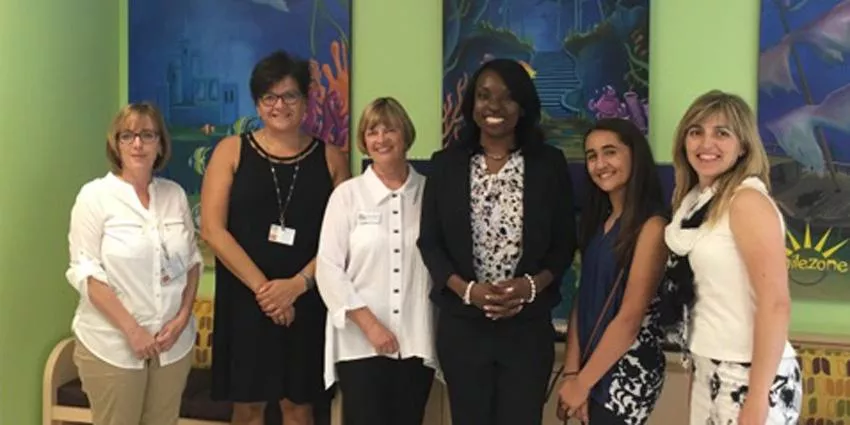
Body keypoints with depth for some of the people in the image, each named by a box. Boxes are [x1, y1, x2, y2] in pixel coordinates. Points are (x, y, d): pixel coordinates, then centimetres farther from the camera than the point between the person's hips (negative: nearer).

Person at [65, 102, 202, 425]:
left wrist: (183, 317, -4)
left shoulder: (175, 194, 5)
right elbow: (85, 272, -11)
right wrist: (131, 329, -15)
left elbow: (192, 260, 10)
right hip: (112, 344, -3)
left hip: (173, 341, 4)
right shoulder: (95, 196, -6)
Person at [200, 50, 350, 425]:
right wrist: (261, 287, -13)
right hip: (245, 299, -1)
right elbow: (212, 229, -7)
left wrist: (298, 284, -14)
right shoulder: (231, 151, 0)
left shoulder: (330, 158, 3)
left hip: (306, 301, 1)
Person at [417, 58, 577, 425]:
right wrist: (467, 290, -13)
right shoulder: (445, 165, 3)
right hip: (462, 324, 1)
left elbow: (565, 244, 3)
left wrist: (531, 286, -15)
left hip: (528, 325, -1)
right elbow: (429, 242, 2)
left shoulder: (549, 164, 1)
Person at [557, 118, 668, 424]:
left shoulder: (651, 225, -14)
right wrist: (572, 372, -6)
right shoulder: (598, 222, 9)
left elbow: (630, 317, -18)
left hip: (627, 371, -7)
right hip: (594, 367, 7)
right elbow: (583, 300, 4)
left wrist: (582, 382, -13)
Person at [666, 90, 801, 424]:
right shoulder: (693, 201, 8)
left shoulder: (747, 201, -14)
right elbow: (699, 296, 10)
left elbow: (776, 304, -19)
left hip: (749, 376, -7)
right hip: (707, 373, 7)